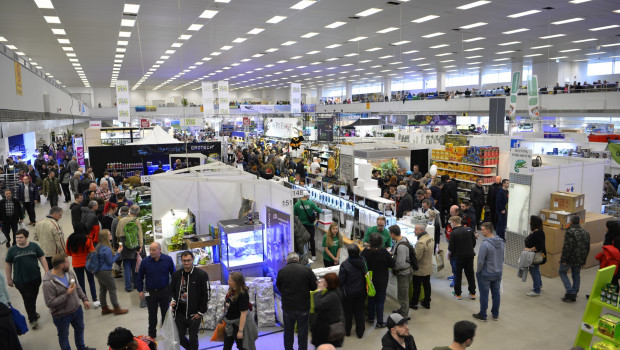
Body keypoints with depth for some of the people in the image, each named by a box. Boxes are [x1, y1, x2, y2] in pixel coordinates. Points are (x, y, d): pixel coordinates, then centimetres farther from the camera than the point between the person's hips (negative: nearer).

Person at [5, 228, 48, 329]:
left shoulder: (34, 246, -2)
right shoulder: (12, 250, -4)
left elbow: (42, 258, 1)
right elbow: (8, 264, 5)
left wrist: (47, 271, -5)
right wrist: (9, 279, 6)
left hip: (36, 278, 2)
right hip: (21, 281, -2)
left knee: (33, 297, 16)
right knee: (28, 299, -1)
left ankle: (32, 312, 39)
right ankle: (32, 319, 11)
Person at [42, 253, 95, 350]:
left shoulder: (68, 272, -8)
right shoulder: (48, 283, -29)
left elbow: (77, 287, 7)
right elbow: (50, 303, -27)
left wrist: (84, 299, 7)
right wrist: (67, 294, -30)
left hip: (76, 309, 7)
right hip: (61, 316, -7)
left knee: (79, 329, 27)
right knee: (64, 336, 17)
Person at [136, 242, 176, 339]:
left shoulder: (168, 260, -11)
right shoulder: (145, 261, -11)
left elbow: (173, 274, 1)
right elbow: (140, 277, 2)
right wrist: (140, 290, 0)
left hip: (165, 291, 0)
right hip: (150, 292, 0)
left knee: (166, 313, 14)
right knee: (152, 314, 13)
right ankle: (152, 334, 30)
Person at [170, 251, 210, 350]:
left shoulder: (202, 274, -12)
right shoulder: (177, 274, 2)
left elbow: (206, 295, -9)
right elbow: (172, 290, 16)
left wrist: (201, 312, -10)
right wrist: (172, 300, -4)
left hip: (194, 315, -4)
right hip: (179, 314, 4)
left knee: (193, 339, 8)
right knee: (180, 338, 17)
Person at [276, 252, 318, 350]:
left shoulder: (281, 272, -11)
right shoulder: (307, 270, -13)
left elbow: (278, 288, 3)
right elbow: (314, 287, -4)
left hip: (287, 307, 1)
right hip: (303, 306, -1)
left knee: (288, 331, 20)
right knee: (302, 332, 15)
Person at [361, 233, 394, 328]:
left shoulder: (365, 252, -15)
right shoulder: (384, 252, -21)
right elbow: (392, 264, -11)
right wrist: (392, 258, 8)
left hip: (369, 280, 3)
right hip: (381, 281, -3)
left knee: (371, 299, 20)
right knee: (380, 300, 8)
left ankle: (371, 318, 32)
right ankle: (380, 322, 12)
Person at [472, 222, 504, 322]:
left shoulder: (485, 244, -26)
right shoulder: (501, 242, -2)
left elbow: (480, 261, -23)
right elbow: (502, 258, 8)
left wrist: (478, 271, -6)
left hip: (485, 274, -6)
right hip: (498, 273, 6)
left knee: (484, 295, 7)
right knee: (496, 293, 17)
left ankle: (482, 315, 19)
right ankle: (495, 314, 30)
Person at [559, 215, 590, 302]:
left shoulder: (570, 232, -18)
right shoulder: (586, 233, 6)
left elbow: (567, 247, -21)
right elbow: (587, 248, 13)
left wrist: (564, 259, -15)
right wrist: (584, 259, 21)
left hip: (570, 258, -7)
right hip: (580, 259, 7)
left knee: (562, 272, 10)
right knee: (576, 274, 17)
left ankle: (570, 292, -1)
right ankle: (574, 295, 22)